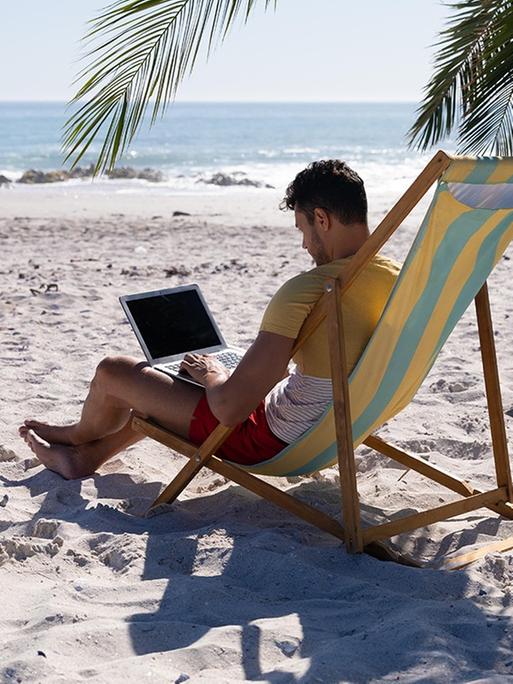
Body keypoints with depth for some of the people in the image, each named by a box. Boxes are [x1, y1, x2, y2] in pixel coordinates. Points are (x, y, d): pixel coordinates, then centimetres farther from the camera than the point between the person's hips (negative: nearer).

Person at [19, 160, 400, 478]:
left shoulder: (305, 292, -31)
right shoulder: (397, 278, -5)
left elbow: (229, 407, -31)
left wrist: (212, 374, -7)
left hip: (271, 445, -8)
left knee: (113, 372, 8)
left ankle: (78, 435, 41)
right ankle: (87, 456, 46)